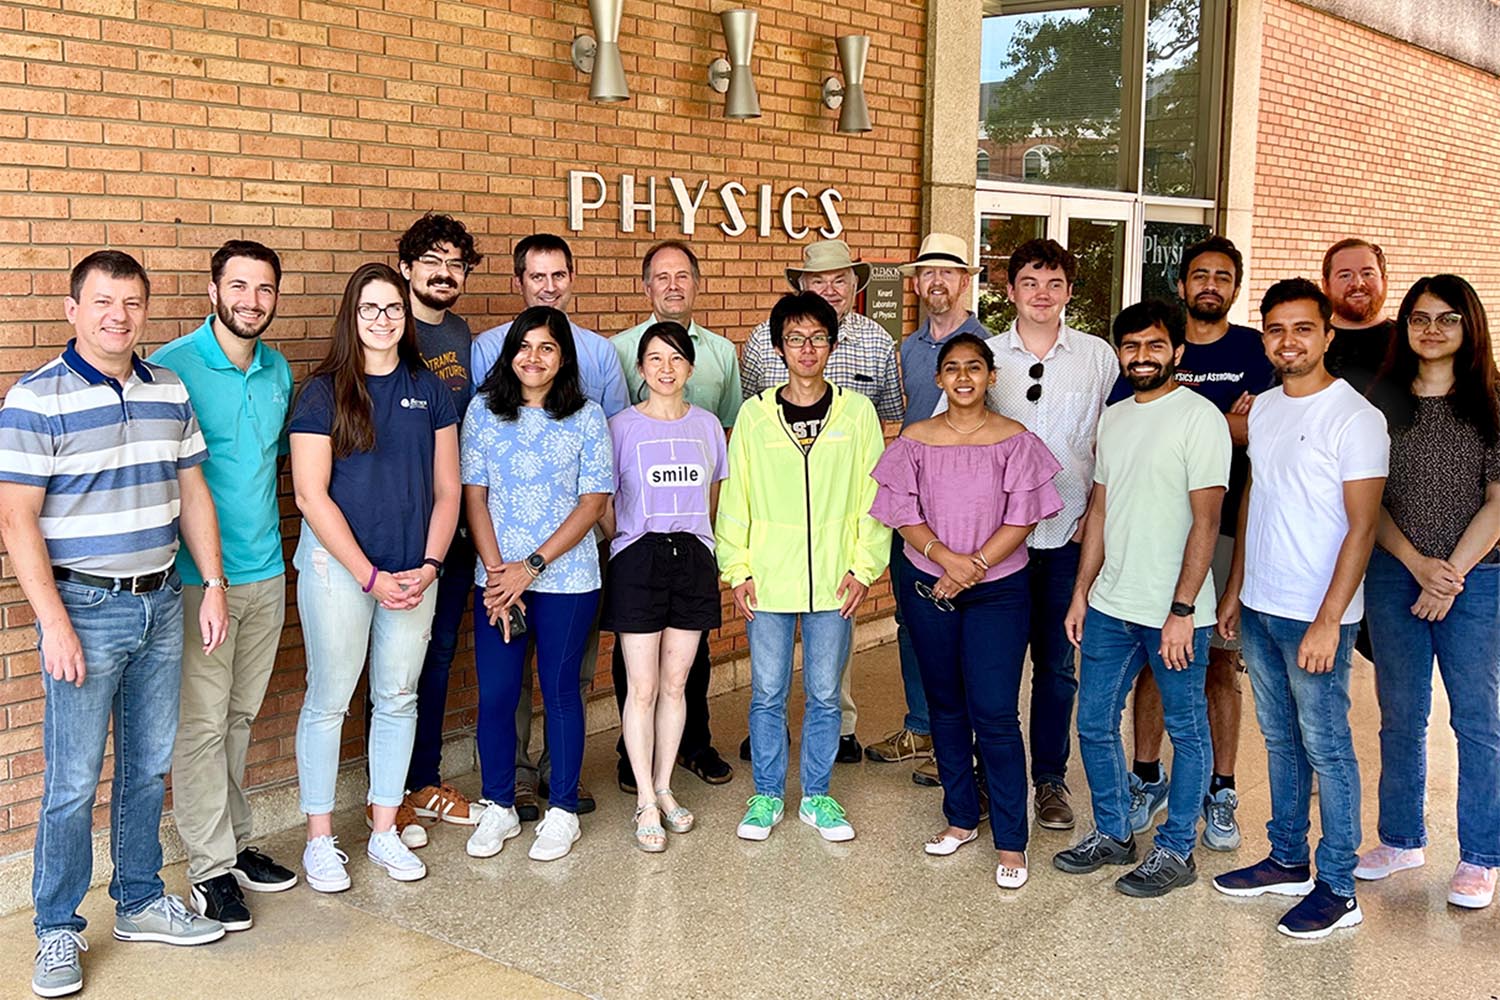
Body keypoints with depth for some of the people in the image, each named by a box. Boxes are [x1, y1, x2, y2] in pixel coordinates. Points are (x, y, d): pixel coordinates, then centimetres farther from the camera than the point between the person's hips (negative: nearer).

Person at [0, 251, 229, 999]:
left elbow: (192, 492, 13)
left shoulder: (169, 391, 6)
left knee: (149, 766, 15)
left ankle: (140, 903, 30)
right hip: (85, 607, -5)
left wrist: (214, 584, 6)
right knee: (73, 781, 1)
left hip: (161, 602, 5)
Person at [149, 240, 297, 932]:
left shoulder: (279, 370, 9)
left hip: (266, 572, 6)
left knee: (240, 717, 15)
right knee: (201, 724, -1)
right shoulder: (169, 368, -10)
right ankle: (211, 868, 9)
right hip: (198, 576, -6)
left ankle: (235, 842, 27)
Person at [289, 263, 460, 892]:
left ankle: (384, 831, 24)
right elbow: (311, 495, -10)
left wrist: (428, 566, -6)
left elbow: (446, 490, 7)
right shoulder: (323, 392, -5)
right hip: (338, 566, -4)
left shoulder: (428, 390, 6)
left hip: (414, 571, 4)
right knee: (329, 701, 4)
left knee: (398, 699, 11)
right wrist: (371, 576, -13)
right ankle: (320, 839, 17)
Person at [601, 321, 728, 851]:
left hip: (692, 559, 3)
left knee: (675, 683, 9)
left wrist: (693, 541, 10)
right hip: (637, 562, -3)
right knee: (643, 687, -1)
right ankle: (646, 802, 7)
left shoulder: (707, 425, 8)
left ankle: (664, 788, 21)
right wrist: (625, 545, -1)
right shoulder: (621, 426, -2)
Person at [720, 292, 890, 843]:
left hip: (833, 581, 0)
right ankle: (767, 795, 24)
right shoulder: (755, 414, 1)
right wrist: (737, 569, -1)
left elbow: (874, 494, 2)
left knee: (824, 694, 10)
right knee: (767, 693, 8)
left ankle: (817, 796, 25)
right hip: (769, 579, 0)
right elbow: (734, 498, 4)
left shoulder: (857, 412, 1)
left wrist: (864, 566, -3)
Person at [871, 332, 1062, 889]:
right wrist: (946, 558, -18)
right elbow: (903, 515, -2)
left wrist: (972, 569, -15)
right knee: (945, 706, 12)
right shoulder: (916, 440, 2)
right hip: (928, 589, 3)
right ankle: (961, 818, 27)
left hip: (998, 591, -3)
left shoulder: (1015, 441, -3)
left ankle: (1010, 842, 3)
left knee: (995, 714, -6)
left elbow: (1020, 520, -7)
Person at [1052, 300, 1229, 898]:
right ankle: (1113, 834, 30)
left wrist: (1182, 610, -18)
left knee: (1186, 731, 8)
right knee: (1094, 723, 13)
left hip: (1173, 612, -7)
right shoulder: (1114, 419, 11)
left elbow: (1205, 521, -15)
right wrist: (1082, 592, 13)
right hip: (1110, 606, 7)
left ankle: (1176, 851, 20)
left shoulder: (1199, 418, -11)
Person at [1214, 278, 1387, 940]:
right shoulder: (1262, 408, 9)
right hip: (1259, 609, 7)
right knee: (1280, 740, 16)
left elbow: (1361, 526, -16)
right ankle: (1288, 861, 29)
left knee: (1326, 747, 1)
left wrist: (1327, 620, -20)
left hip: (1314, 615, -7)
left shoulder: (1354, 417, -13)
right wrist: (1235, 588, 15)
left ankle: (1337, 889, 12)